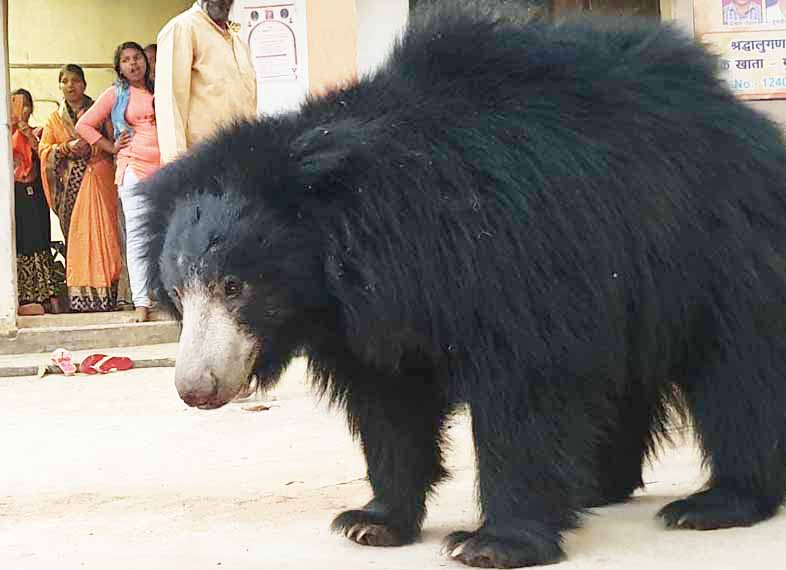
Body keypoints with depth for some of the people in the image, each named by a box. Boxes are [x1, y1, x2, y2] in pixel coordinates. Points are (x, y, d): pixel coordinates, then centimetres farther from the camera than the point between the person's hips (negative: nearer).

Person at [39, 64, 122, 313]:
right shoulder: (54, 119, 18)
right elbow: (44, 150, 9)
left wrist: (90, 147, -13)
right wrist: (67, 148, -9)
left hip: (97, 180, -3)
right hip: (70, 185, 3)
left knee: (99, 234, -13)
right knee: (74, 236, -3)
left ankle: (103, 295, -16)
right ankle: (79, 297, -3)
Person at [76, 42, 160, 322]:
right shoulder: (115, 94, 9)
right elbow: (84, 125, 11)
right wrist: (112, 148, 4)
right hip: (134, 170, -2)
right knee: (137, 235, -6)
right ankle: (141, 302, -7)